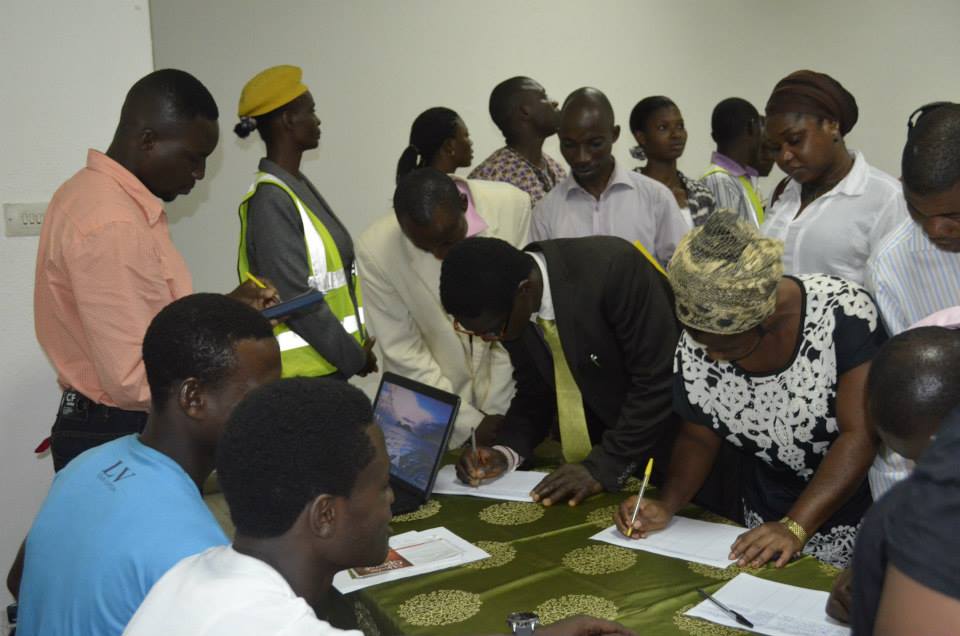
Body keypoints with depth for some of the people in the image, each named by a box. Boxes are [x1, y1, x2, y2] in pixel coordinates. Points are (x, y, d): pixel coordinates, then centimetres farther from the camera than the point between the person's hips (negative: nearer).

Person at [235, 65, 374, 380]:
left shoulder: (298, 186, 10)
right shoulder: (270, 200, -17)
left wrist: (354, 348, 6)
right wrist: (354, 357, -12)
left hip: (329, 366, 8)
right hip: (301, 375, -8)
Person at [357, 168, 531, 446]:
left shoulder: (512, 205, -19)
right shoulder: (376, 250, -20)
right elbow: (403, 351, -12)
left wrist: (497, 408, -11)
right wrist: (471, 423, -13)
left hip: (506, 395, 1)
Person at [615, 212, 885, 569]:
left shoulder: (844, 313, -25)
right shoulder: (694, 348, -12)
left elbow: (860, 434, -25)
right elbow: (698, 437, 1)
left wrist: (795, 527, -32)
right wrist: (667, 505, -15)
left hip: (860, 520, -3)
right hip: (768, 520, 4)